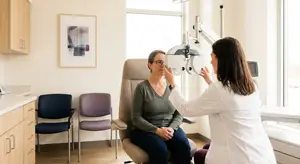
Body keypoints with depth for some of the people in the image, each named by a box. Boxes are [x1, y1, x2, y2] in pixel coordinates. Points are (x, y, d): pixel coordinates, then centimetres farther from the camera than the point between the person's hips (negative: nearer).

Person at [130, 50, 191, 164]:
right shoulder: (142, 87, -7)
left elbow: (179, 114, 6)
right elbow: (136, 118, -9)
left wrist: (171, 128, -14)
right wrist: (157, 130, -19)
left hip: (170, 128, 4)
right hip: (145, 131, -3)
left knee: (184, 146, -25)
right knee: (160, 150, -32)